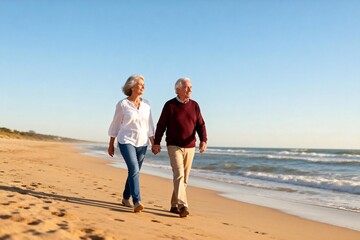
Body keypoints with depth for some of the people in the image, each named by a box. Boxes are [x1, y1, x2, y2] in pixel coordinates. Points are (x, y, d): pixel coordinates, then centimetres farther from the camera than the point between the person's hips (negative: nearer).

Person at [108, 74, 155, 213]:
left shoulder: (146, 104, 7)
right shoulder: (122, 104, -4)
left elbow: (149, 126, 10)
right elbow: (115, 125, 2)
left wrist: (153, 143, 4)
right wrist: (111, 145, 5)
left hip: (142, 143, 5)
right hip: (126, 141, -5)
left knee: (134, 171, 11)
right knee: (134, 170, -19)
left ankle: (125, 198, 28)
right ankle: (137, 202, -22)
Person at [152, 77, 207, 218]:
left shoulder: (194, 106, 4)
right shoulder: (170, 105, -5)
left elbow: (200, 125, 1)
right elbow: (161, 125, -2)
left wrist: (203, 140, -15)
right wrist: (156, 143, -5)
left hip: (190, 147, 4)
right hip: (174, 147, -4)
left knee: (184, 178, 8)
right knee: (179, 175, -17)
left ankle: (174, 205, 20)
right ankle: (182, 206, -23)